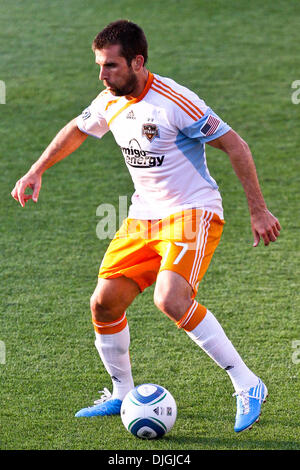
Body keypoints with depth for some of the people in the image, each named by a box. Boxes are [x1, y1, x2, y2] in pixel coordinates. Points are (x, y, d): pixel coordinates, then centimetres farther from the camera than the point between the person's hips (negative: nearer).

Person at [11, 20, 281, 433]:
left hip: (192, 213, -8)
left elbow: (235, 146, -15)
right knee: (104, 302, 1)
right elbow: (76, 130, 25)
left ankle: (248, 387, -20)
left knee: (170, 299, -29)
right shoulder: (110, 103, 2)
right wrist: (36, 171, 22)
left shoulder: (175, 101, -21)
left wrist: (258, 211, -14)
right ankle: (122, 394, 22)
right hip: (143, 218, 8)